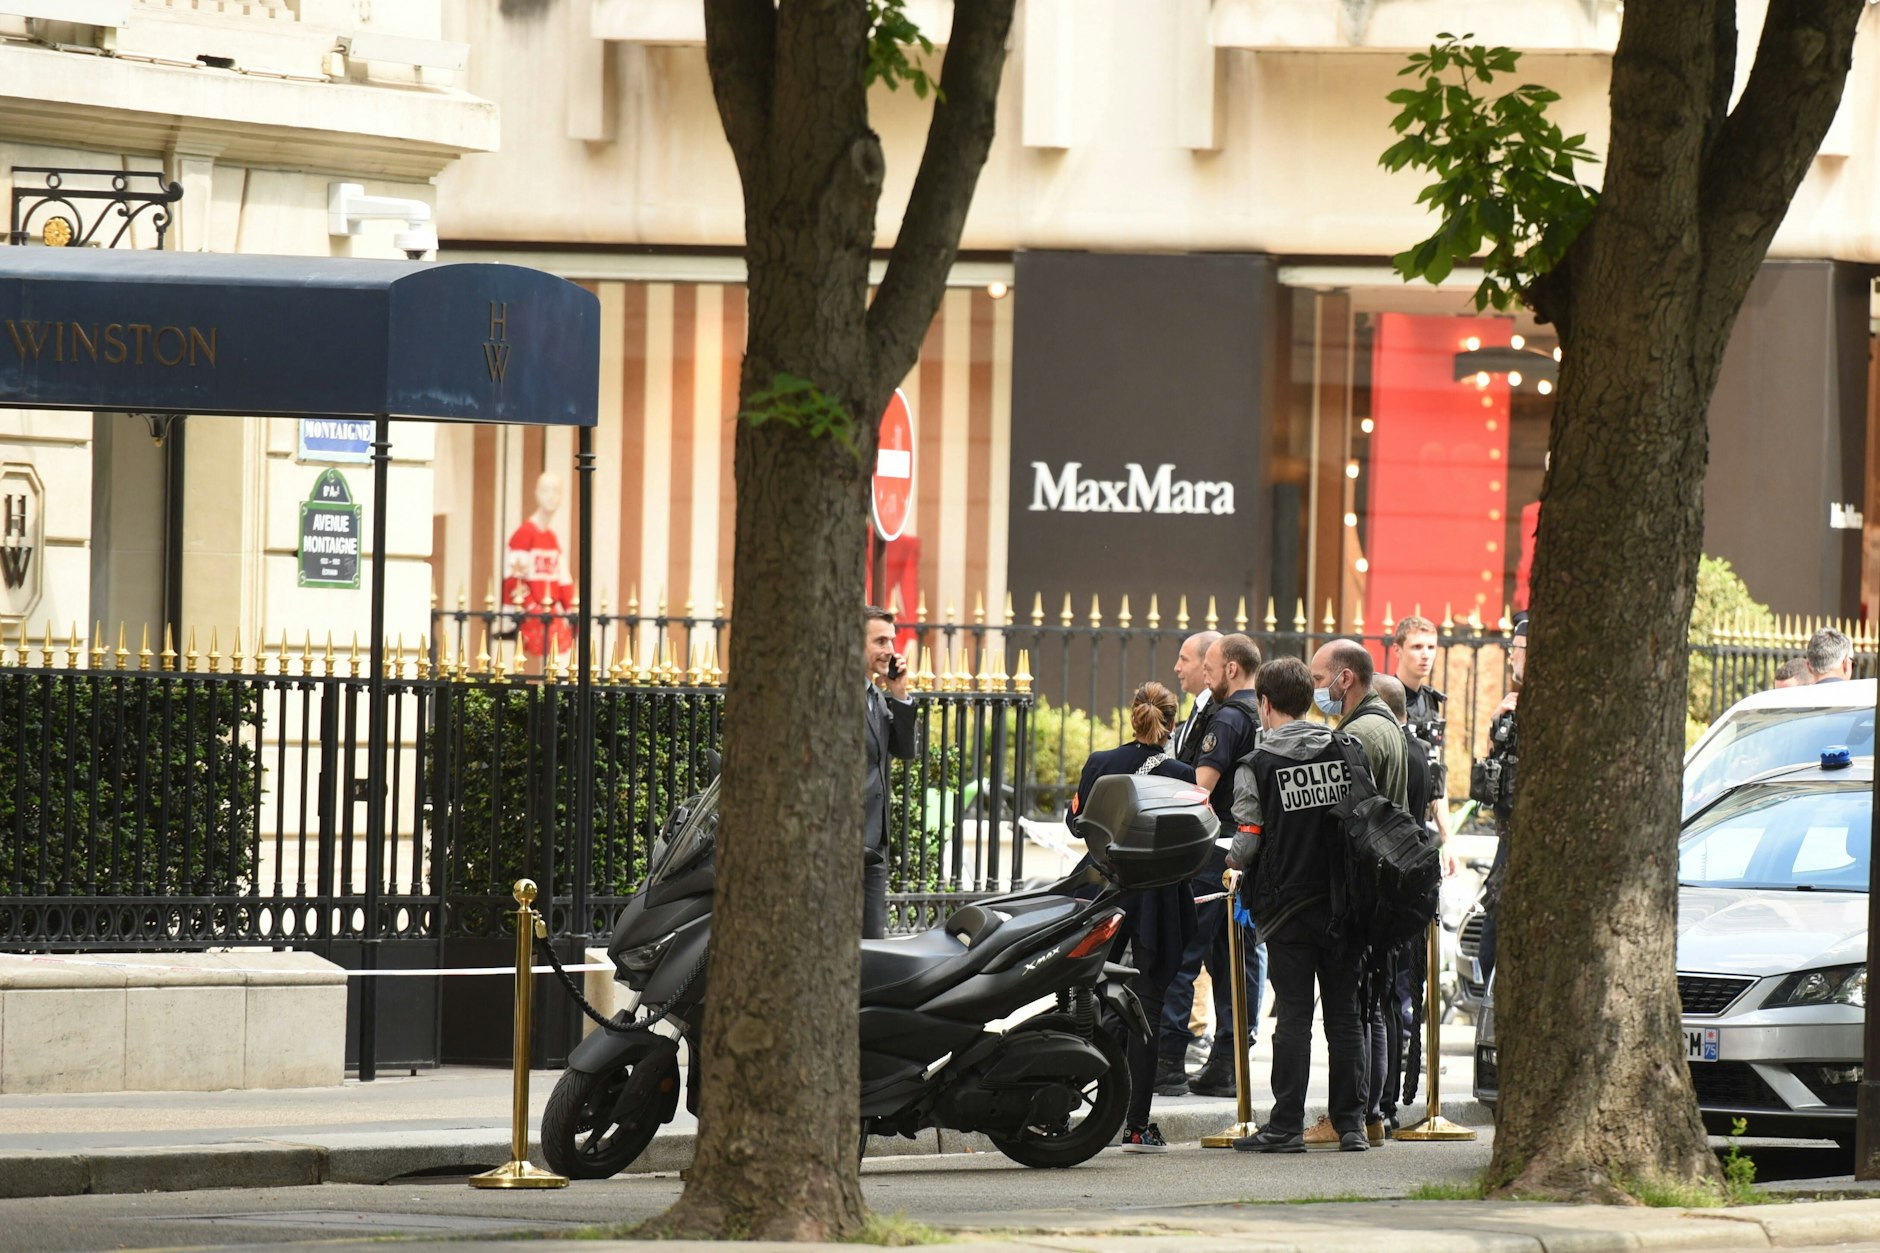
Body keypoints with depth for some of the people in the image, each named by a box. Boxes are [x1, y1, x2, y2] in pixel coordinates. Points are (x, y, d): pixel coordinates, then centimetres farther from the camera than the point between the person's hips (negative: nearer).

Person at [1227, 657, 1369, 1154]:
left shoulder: (1256, 766, -8)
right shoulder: (1342, 753, 2)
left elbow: (1248, 844, -10)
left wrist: (1232, 859, 12)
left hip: (1286, 906, -3)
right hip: (1341, 903, 3)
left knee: (1293, 1016, 0)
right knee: (1345, 1014, 7)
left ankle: (1287, 1126, 0)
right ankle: (1351, 1123, 7)